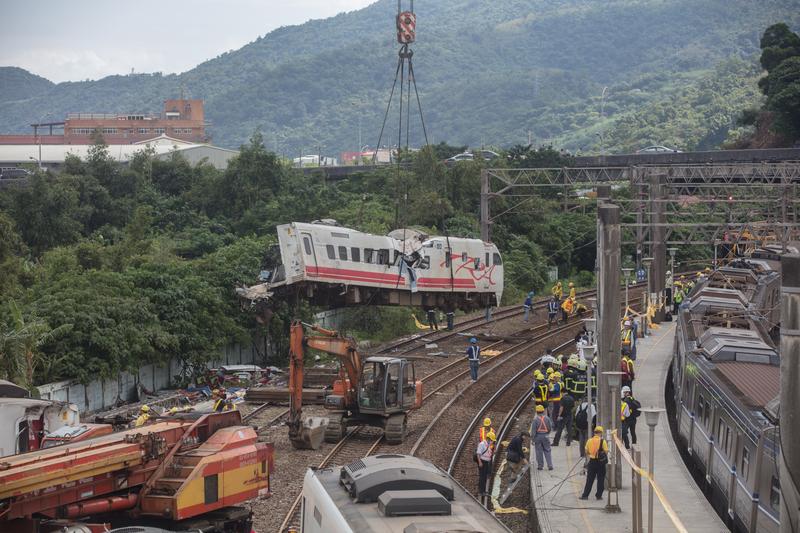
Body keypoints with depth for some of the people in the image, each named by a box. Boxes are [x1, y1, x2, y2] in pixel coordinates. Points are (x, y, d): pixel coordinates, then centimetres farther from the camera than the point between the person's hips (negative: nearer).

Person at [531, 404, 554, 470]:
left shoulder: (535, 419, -10)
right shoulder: (547, 418, -3)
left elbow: (533, 430, -10)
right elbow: (550, 428, 4)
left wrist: (533, 439, -4)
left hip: (538, 436, -2)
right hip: (546, 436, 2)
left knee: (539, 451, 7)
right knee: (547, 451, 7)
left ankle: (540, 465, 11)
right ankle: (550, 465, 1)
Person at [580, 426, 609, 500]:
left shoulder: (589, 441, 1)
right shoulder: (603, 441, -10)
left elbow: (586, 451, 7)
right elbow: (606, 452, -9)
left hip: (592, 461, 3)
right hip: (601, 462, -3)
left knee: (589, 479, 10)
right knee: (600, 480, 8)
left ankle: (585, 495, 9)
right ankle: (599, 496, 9)